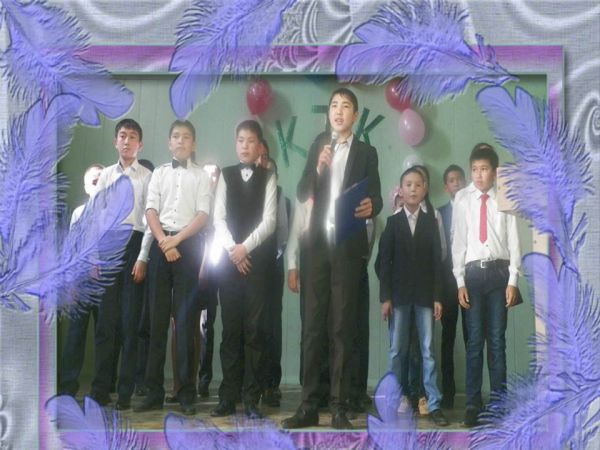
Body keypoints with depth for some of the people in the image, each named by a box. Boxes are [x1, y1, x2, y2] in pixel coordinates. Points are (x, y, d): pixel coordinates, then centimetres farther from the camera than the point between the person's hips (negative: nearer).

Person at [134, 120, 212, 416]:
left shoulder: (201, 176, 8)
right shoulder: (159, 173, 14)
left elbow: (202, 214, -2)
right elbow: (151, 210, 4)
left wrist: (176, 239, -13)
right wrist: (163, 241, -10)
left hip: (188, 245, -2)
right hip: (160, 244, 2)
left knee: (185, 319, -4)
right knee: (157, 319, 1)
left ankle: (186, 393, -1)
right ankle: (154, 392, 4)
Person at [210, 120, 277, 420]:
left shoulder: (268, 178, 5)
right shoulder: (225, 175, 11)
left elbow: (269, 221, -3)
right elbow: (218, 219, 3)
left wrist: (245, 247, -13)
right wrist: (232, 249, -10)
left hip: (256, 258, -2)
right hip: (228, 258, 2)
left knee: (254, 329, -3)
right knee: (230, 329, 2)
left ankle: (252, 400, -1)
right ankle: (228, 398, 4)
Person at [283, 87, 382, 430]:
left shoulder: (367, 152, 6)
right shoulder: (319, 144, 14)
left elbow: (376, 198, 1)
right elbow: (303, 193, 8)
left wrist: (371, 206, -22)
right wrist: (319, 168, -10)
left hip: (349, 246, -2)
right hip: (318, 243, 3)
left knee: (343, 327, -1)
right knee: (313, 325, 2)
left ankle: (340, 408, 1)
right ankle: (309, 405, 5)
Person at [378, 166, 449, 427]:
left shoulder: (431, 221, 7)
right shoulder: (392, 222, 7)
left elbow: (437, 259, 2)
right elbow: (384, 261, 2)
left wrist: (437, 297, -5)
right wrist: (385, 297, -5)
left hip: (425, 294, 0)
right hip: (399, 294, 1)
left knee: (428, 350, 0)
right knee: (397, 351, 3)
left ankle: (434, 405, -1)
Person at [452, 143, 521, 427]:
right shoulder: (462, 199, 2)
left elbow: (513, 240, 1)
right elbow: (458, 241, 2)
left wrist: (512, 280, -4)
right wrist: (460, 281, -2)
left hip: (499, 271, 0)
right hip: (473, 271, 0)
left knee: (497, 339, 6)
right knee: (474, 340, 2)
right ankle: (473, 404, 7)